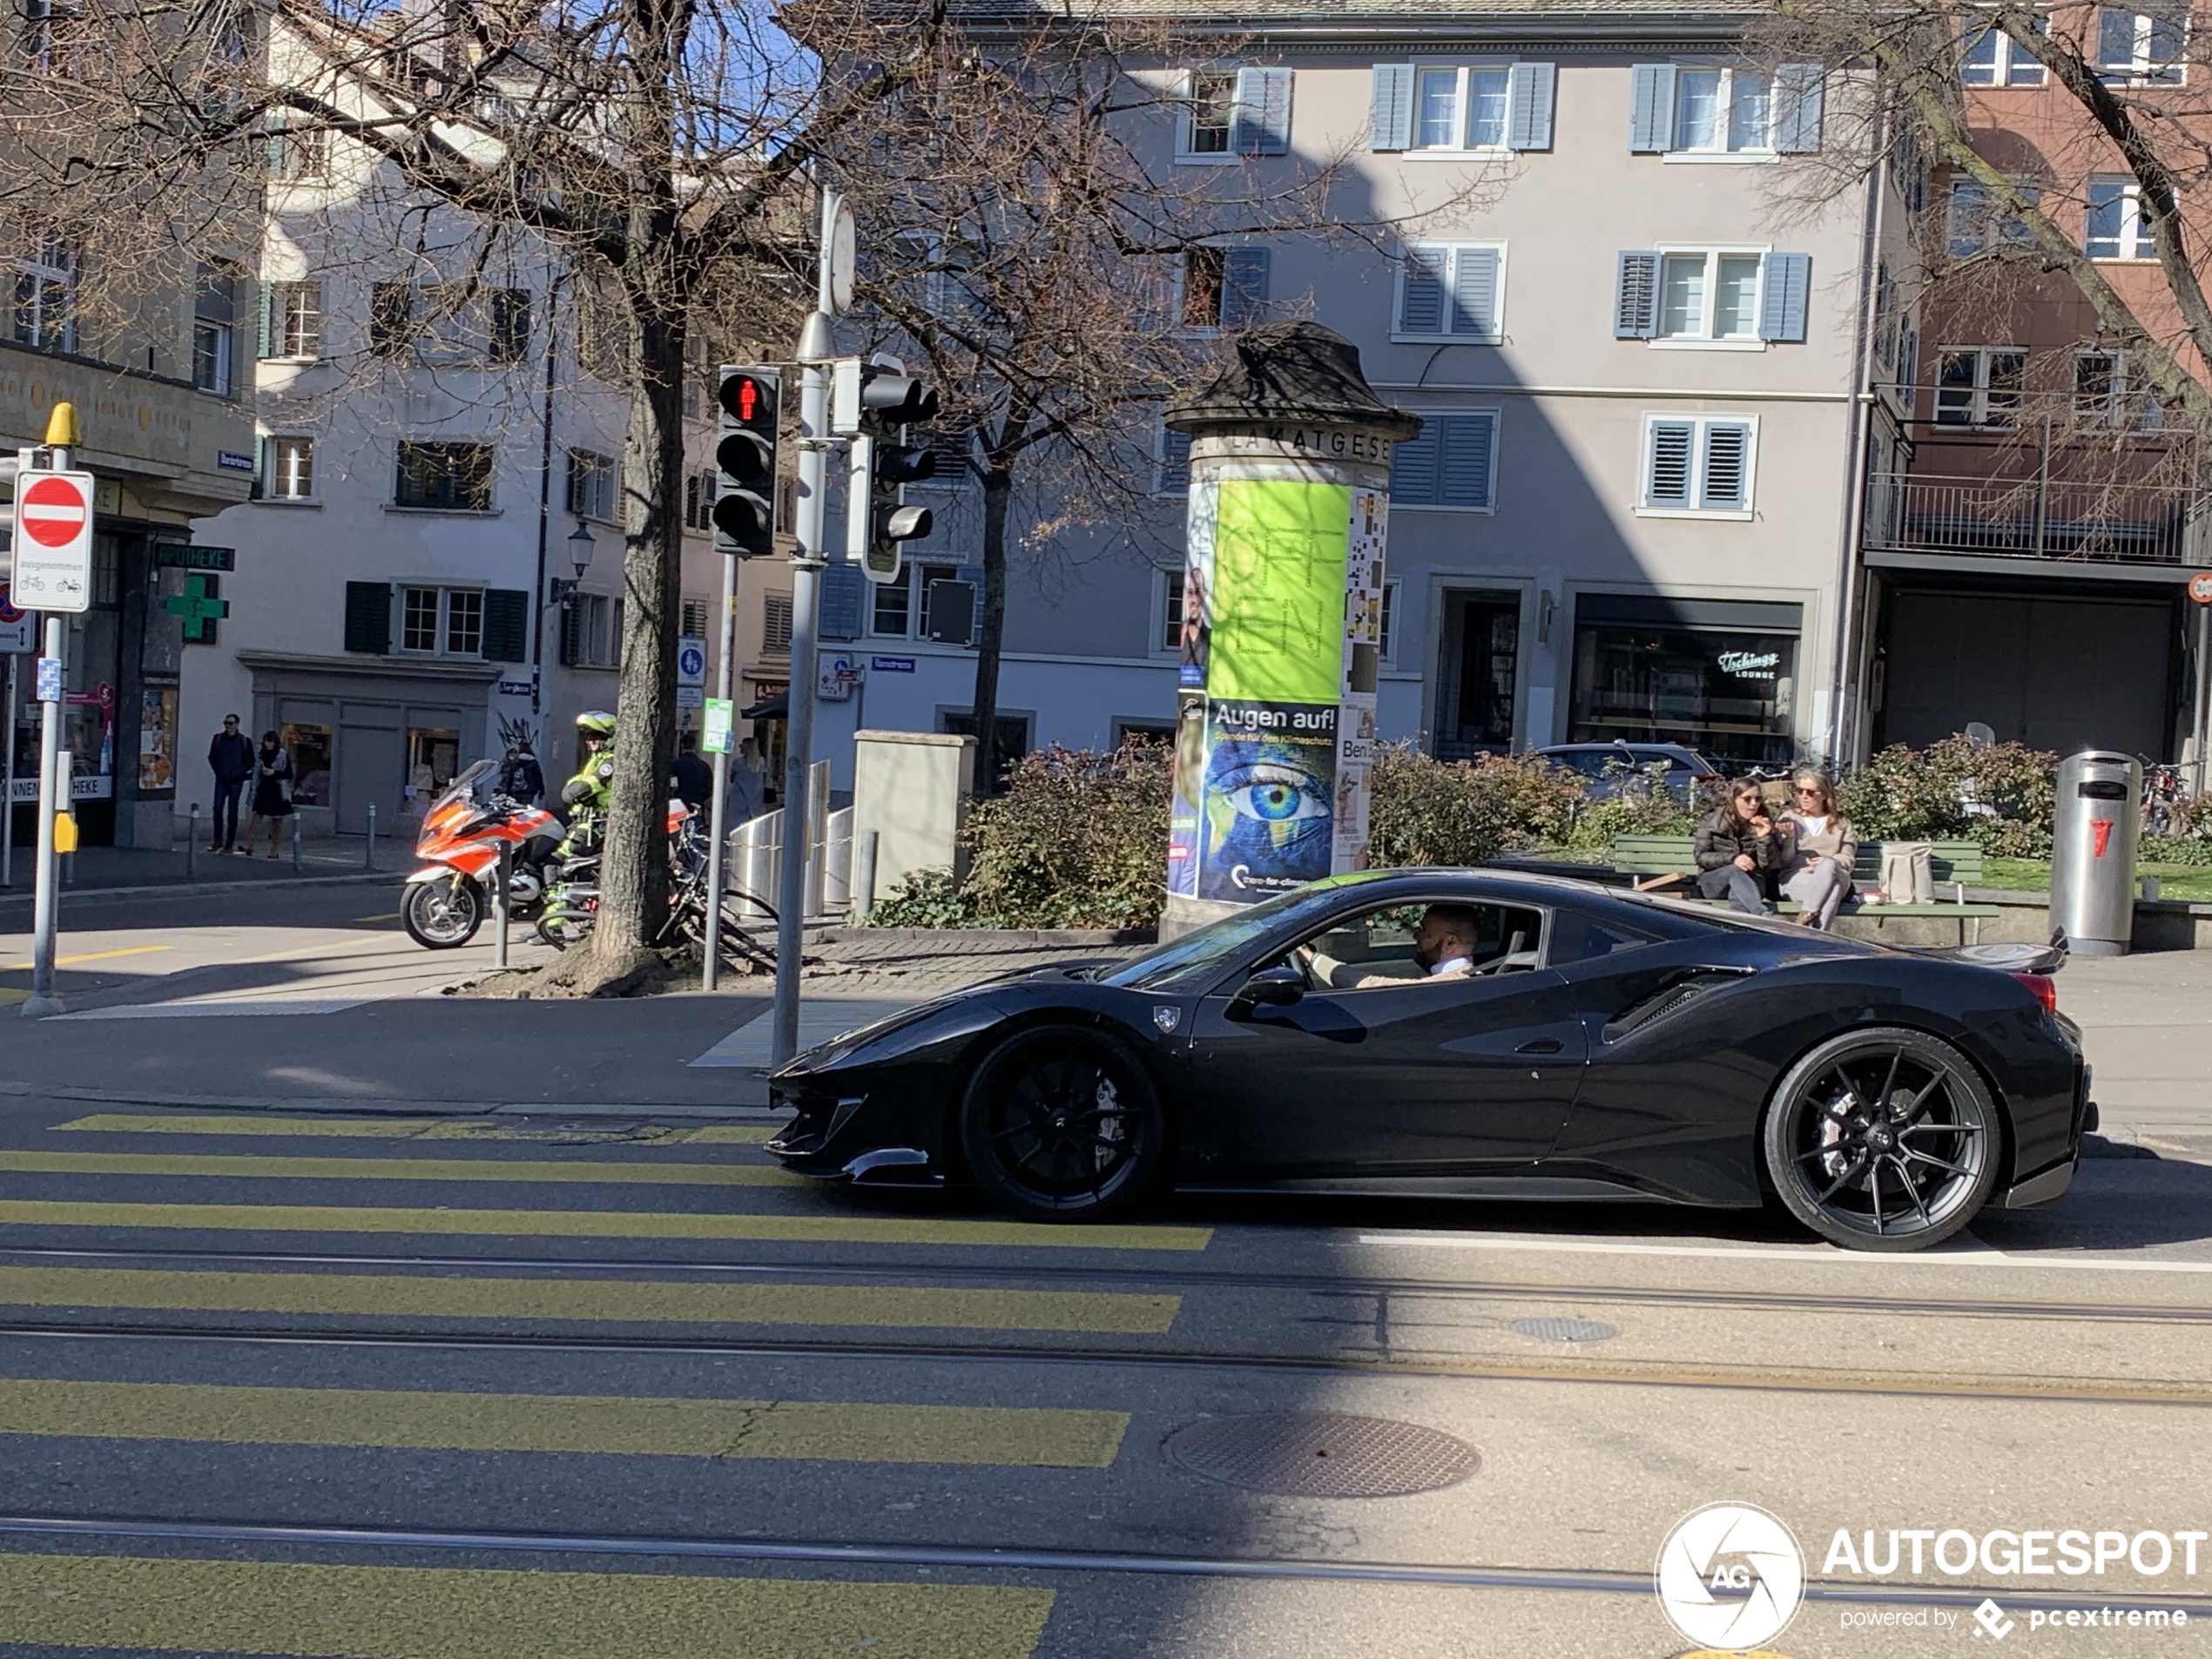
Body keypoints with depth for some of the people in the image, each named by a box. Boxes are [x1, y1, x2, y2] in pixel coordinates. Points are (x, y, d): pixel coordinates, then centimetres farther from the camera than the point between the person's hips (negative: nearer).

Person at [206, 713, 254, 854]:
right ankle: (218, 840, 7)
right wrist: (219, 771, -2)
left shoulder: (245, 741, -1)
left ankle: (229, 844, 4)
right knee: (218, 808, -6)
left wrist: (237, 773, -10)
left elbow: (250, 761, 1)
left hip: (236, 781, -2)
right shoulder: (218, 738, 6)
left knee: (232, 812, 1)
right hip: (221, 779, 2)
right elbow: (212, 757, 11)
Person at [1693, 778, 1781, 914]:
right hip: (1712, 882, -1)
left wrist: (1764, 838, -22)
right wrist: (1732, 859, -22)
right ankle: (1762, 915, -60)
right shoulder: (1712, 820, -1)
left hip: (1751, 883, 1)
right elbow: (1701, 857, -5)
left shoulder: (1765, 824, 1)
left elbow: (1769, 865, -4)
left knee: (1738, 892, -36)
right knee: (1735, 871, -36)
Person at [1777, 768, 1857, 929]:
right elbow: (1782, 861, 8)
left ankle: (1807, 916, -43)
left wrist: (1827, 862, -12)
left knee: (1828, 865, -38)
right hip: (1796, 880, -1)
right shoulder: (1789, 819, 17)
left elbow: (1848, 859, 10)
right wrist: (1789, 838, -13)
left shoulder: (1841, 823, 20)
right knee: (1832, 887, -37)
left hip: (1835, 877, 2)